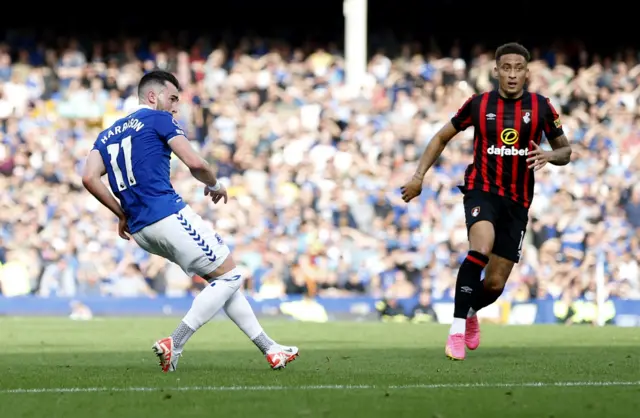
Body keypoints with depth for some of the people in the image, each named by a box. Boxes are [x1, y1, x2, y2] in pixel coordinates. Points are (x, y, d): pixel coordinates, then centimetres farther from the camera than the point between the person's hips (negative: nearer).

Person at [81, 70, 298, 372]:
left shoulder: (107, 134, 21)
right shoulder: (158, 119, 2)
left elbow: (89, 178, 6)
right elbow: (194, 163, -9)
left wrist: (122, 213, 13)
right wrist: (215, 185, 11)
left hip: (140, 230, 8)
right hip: (168, 215, -8)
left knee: (224, 278, 16)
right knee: (229, 276, 1)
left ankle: (270, 349, 15)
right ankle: (174, 345, -10)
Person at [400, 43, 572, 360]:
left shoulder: (540, 107, 0)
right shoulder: (479, 104, 0)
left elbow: (565, 150, 9)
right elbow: (442, 137, 13)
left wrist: (549, 156, -15)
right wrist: (419, 176, 6)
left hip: (517, 202, 2)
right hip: (482, 189, -2)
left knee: (495, 284, 1)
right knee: (481, 248, -33)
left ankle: (470, 313, 37)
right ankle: (457, 329, -27)